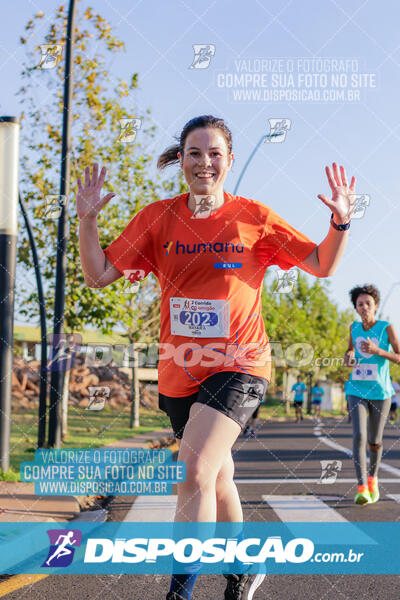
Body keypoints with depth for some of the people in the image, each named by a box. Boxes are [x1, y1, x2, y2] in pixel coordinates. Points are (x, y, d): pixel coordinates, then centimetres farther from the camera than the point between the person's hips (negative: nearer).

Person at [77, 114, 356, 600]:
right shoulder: (158, 218, 2)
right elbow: (99, 275, 1)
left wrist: (341, 222, -15)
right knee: (217, 479, 19)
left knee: (195, 469, -24)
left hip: (238, 364, -4)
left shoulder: (253, 217, -3)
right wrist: (87, 218, -12)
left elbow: (322, 265, 3)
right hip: (180, 371, 4)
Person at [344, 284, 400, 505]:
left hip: (380, 392, -1)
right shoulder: (354, 327, 6)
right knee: (359, 436, -16)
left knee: (374, 441, 9)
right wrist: (348, 357, 1)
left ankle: (372, 477, 36)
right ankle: (361, 487, -19)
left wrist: (377, 351, -22)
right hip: (357, 390, 2)